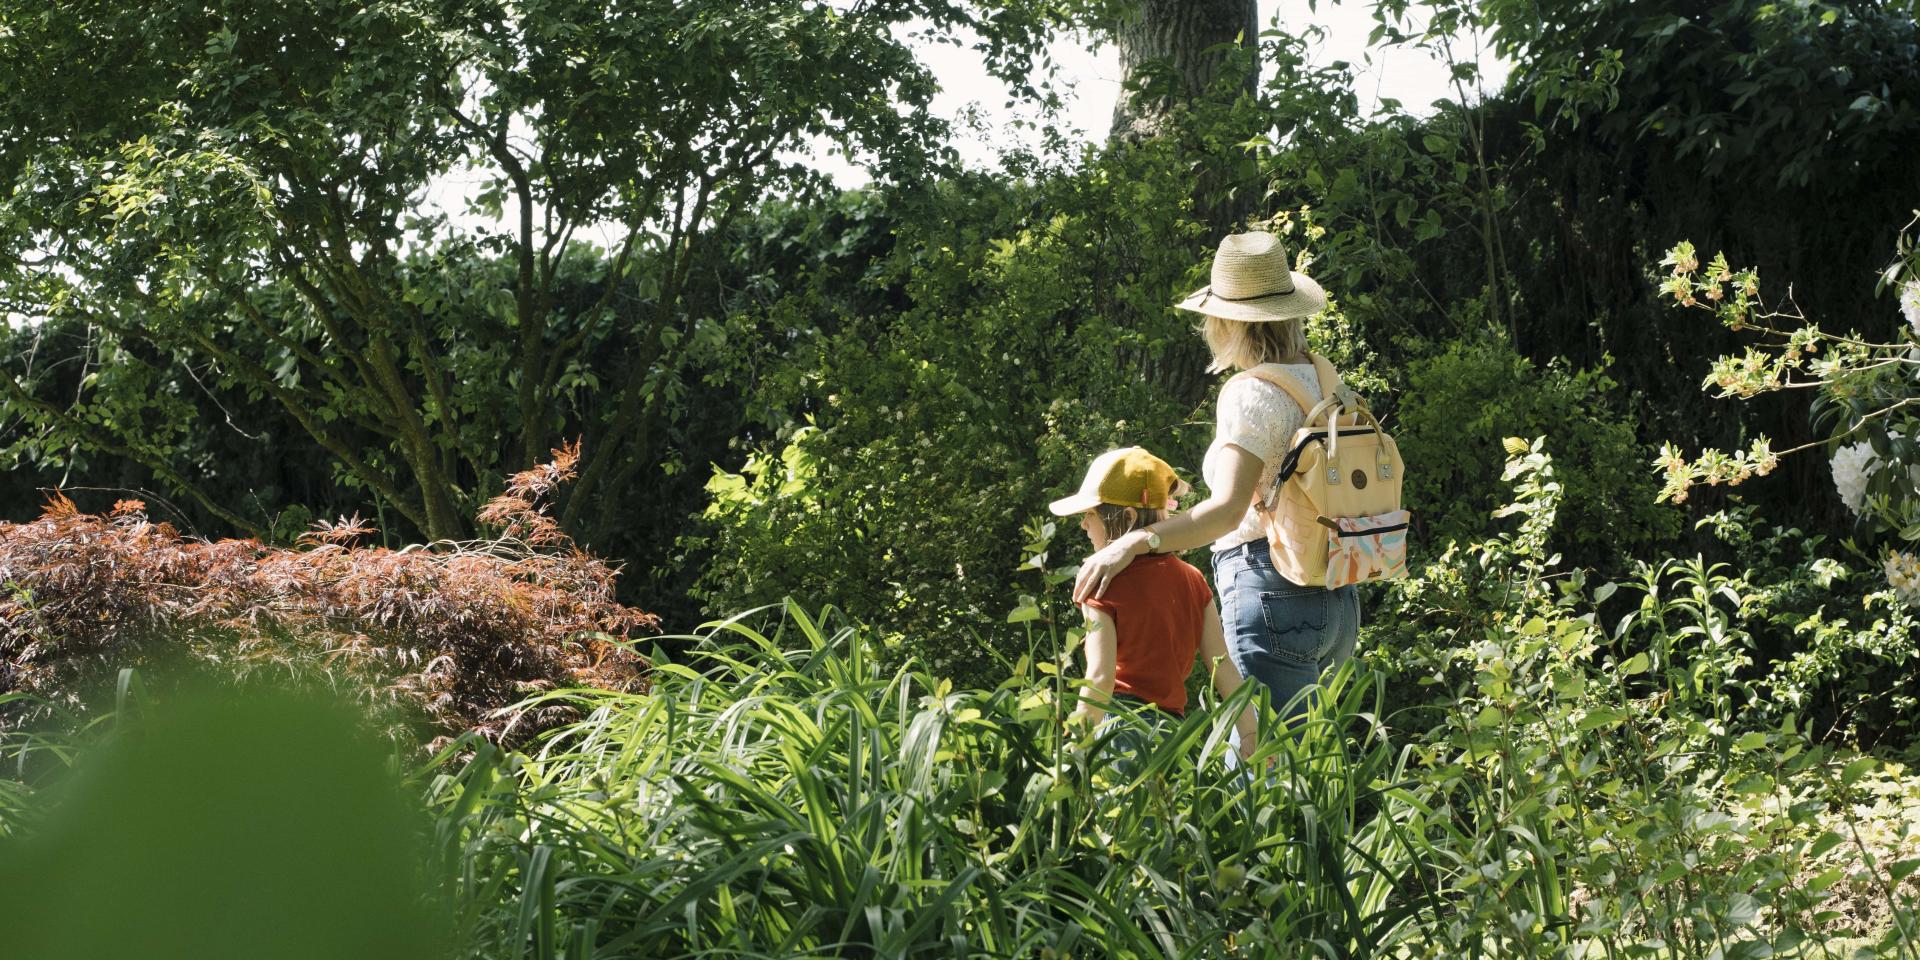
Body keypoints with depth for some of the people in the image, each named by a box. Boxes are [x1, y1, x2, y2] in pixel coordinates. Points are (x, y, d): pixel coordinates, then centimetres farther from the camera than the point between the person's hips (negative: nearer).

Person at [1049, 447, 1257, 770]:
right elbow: (1224, 667, 10)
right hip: (1172, 726, 6)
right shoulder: (1192, 580, 12)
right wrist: (1250, 738, 13)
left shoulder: (1102, 587, -6)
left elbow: (1100, 678, -14)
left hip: (1118, 728, -6)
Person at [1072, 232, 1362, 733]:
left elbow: (1227, 510, -27)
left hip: (1272, 588, -9)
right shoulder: (1322, 379, 11)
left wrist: (1133, 542, -36)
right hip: (1336, 596, 9)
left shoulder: (1251, 393, -13)